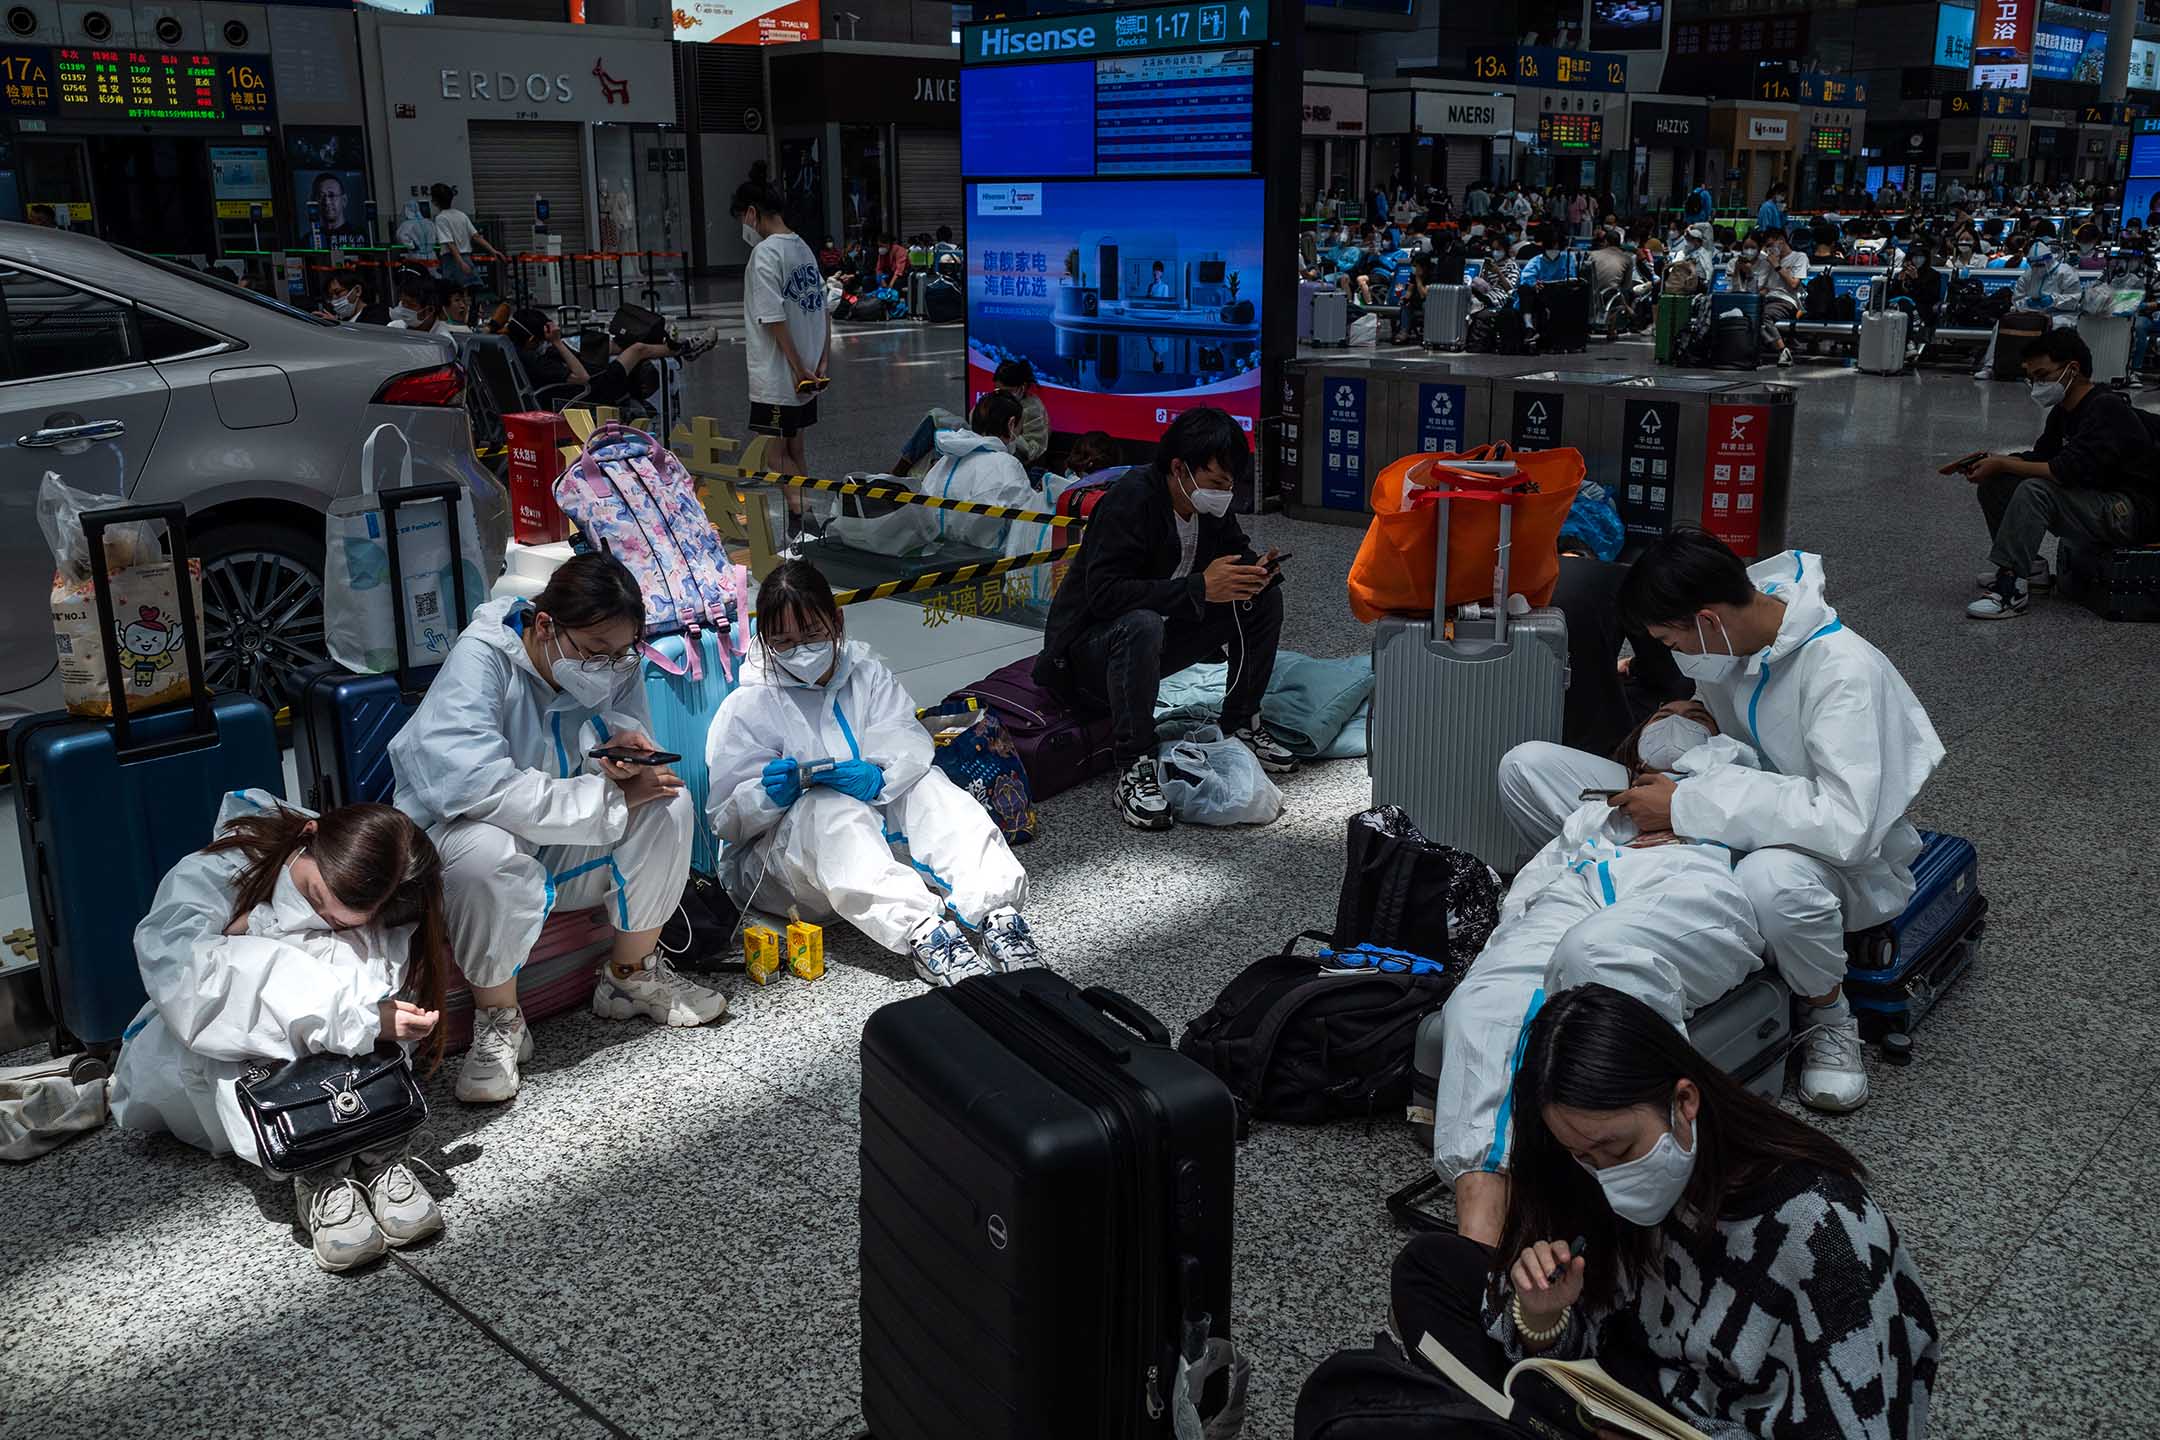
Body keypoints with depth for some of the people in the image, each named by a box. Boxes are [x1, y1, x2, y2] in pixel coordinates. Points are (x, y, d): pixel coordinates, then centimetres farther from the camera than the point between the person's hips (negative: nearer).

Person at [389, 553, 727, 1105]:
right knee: (485, 856, -39)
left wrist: (620, 745, -25)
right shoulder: (482, 657, -25)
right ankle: (498, 1022, -16)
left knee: (669, 805, -17)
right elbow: (475, 784, -37)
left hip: (567, 849, 6)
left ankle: (632, 976, 1)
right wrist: (613, 798, -32)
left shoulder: (616, 663, -6)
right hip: (456, 829, -5)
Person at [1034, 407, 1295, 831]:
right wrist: (1199, 587, -38)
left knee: (1265, 598, -2)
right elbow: (1104, 593, -36)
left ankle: (1240, 728, 8)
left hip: (1160, 630, 8)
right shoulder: (1130, 501, -27)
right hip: (1088, 645, -8)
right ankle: (1134, 772, -34)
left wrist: (1254, 571, -14)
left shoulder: (1208, 502, -4)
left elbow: (1236, 549, 13)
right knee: (1142, 625, -41)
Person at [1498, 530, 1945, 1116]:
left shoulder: (1845, 670, -27)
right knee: (1526, 766, -8)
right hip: (1725, 827, 6)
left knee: (1772, 880, -46)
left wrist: (1686, 806, -35)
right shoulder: (1728, 639, -5)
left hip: (1836, 863, -6)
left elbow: (1848, 825, -38)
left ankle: (1829, 1014, -13)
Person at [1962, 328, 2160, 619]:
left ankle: (2010, 589, -31)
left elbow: (2071, 471, -29)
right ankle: (2029, 567, 6)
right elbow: (2041, 456, 15)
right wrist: (1993, 462, -4)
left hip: (2132, 513, -10)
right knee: (1994, 484, 0)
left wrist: (2003, 466, -24)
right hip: (2100, 501, 10)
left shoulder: (2108, 409, -20)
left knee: (2034, 491, -31)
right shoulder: (2063, 411, 8)